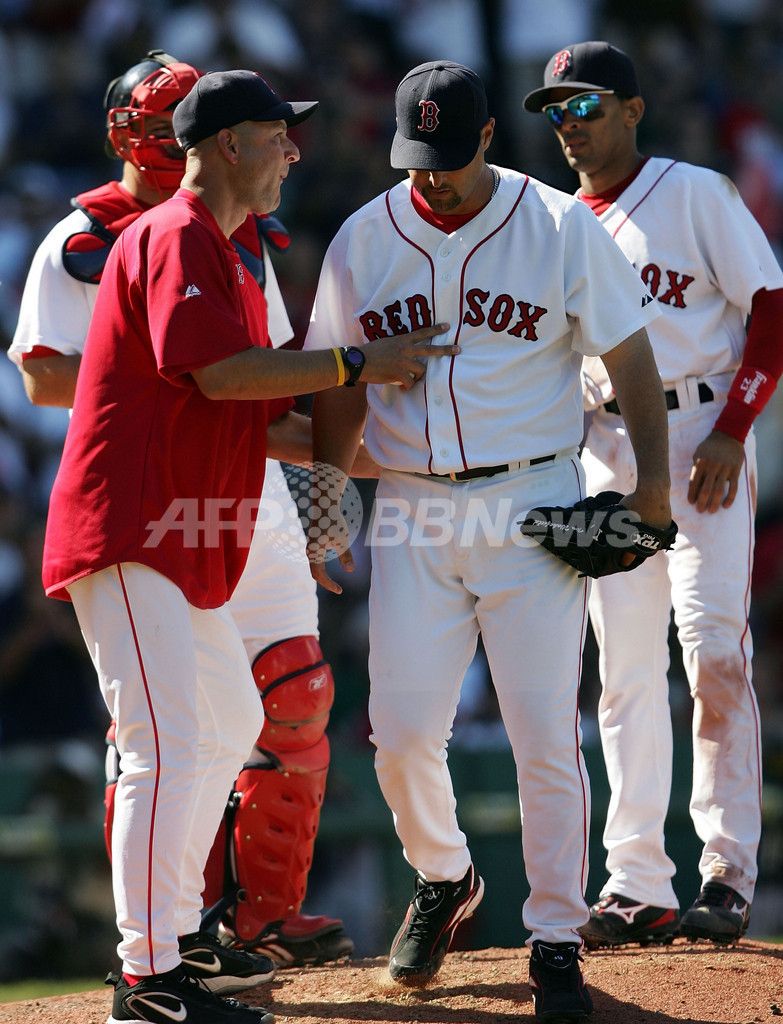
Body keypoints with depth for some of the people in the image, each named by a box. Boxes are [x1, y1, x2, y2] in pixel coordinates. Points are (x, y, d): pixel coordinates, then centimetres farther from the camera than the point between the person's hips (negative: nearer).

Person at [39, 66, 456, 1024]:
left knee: (230, 725, 20)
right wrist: (356, 363, -18)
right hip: (127, 532, -11)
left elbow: (259, 417, 21)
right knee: (171, 746, -16)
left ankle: (176, 932, 28)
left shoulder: (228, 263, 21)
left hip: (186, 547, 11)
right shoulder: (174, 238, -11)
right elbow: (220, 371, -23)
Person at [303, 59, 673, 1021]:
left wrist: (653, 476, -9)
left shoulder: (560, 227, -2)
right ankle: (442, 881, 27)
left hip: (534, 506, -2)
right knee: (401, 732, -1)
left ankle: (556, 942, 6)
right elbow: (339, 388, 12)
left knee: (545, 735, -5)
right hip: (410, 512, 2)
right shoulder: (363, 241, 5)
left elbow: (628, 354, 1)